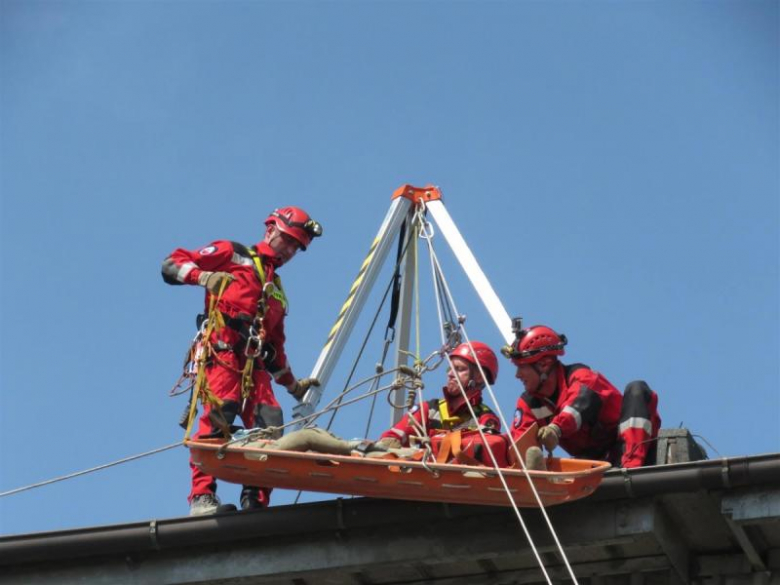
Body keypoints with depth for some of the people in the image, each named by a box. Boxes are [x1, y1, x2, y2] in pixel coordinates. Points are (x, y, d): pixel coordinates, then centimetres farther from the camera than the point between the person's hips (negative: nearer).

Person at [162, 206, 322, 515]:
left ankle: (254, 503, -11)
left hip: (255, 364, 7)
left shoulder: (277, 291, 36)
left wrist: (293, 385, 33)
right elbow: (171, 264, 9)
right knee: (220, 413, -26)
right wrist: (204, 275, -9)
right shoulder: (232, 254, 17)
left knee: (269, 425, -11)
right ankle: (202, 495, -31)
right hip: (223, 350, -7)